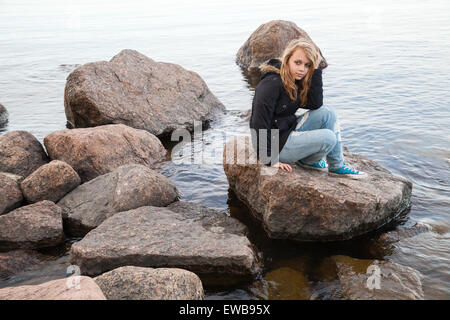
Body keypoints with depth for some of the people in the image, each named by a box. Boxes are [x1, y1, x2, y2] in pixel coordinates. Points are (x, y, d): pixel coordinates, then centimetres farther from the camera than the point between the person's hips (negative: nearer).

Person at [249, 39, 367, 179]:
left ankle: (338, 164, 4)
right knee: (328, 137, -19)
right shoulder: (272, 83, -22)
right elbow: (260, 122, -25)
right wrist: (270, 160, -24)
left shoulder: (296, 80, 5)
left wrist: (315, 70, -11)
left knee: (328, 112, -4)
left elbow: (316, 104, -6)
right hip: (276, 143, -9)